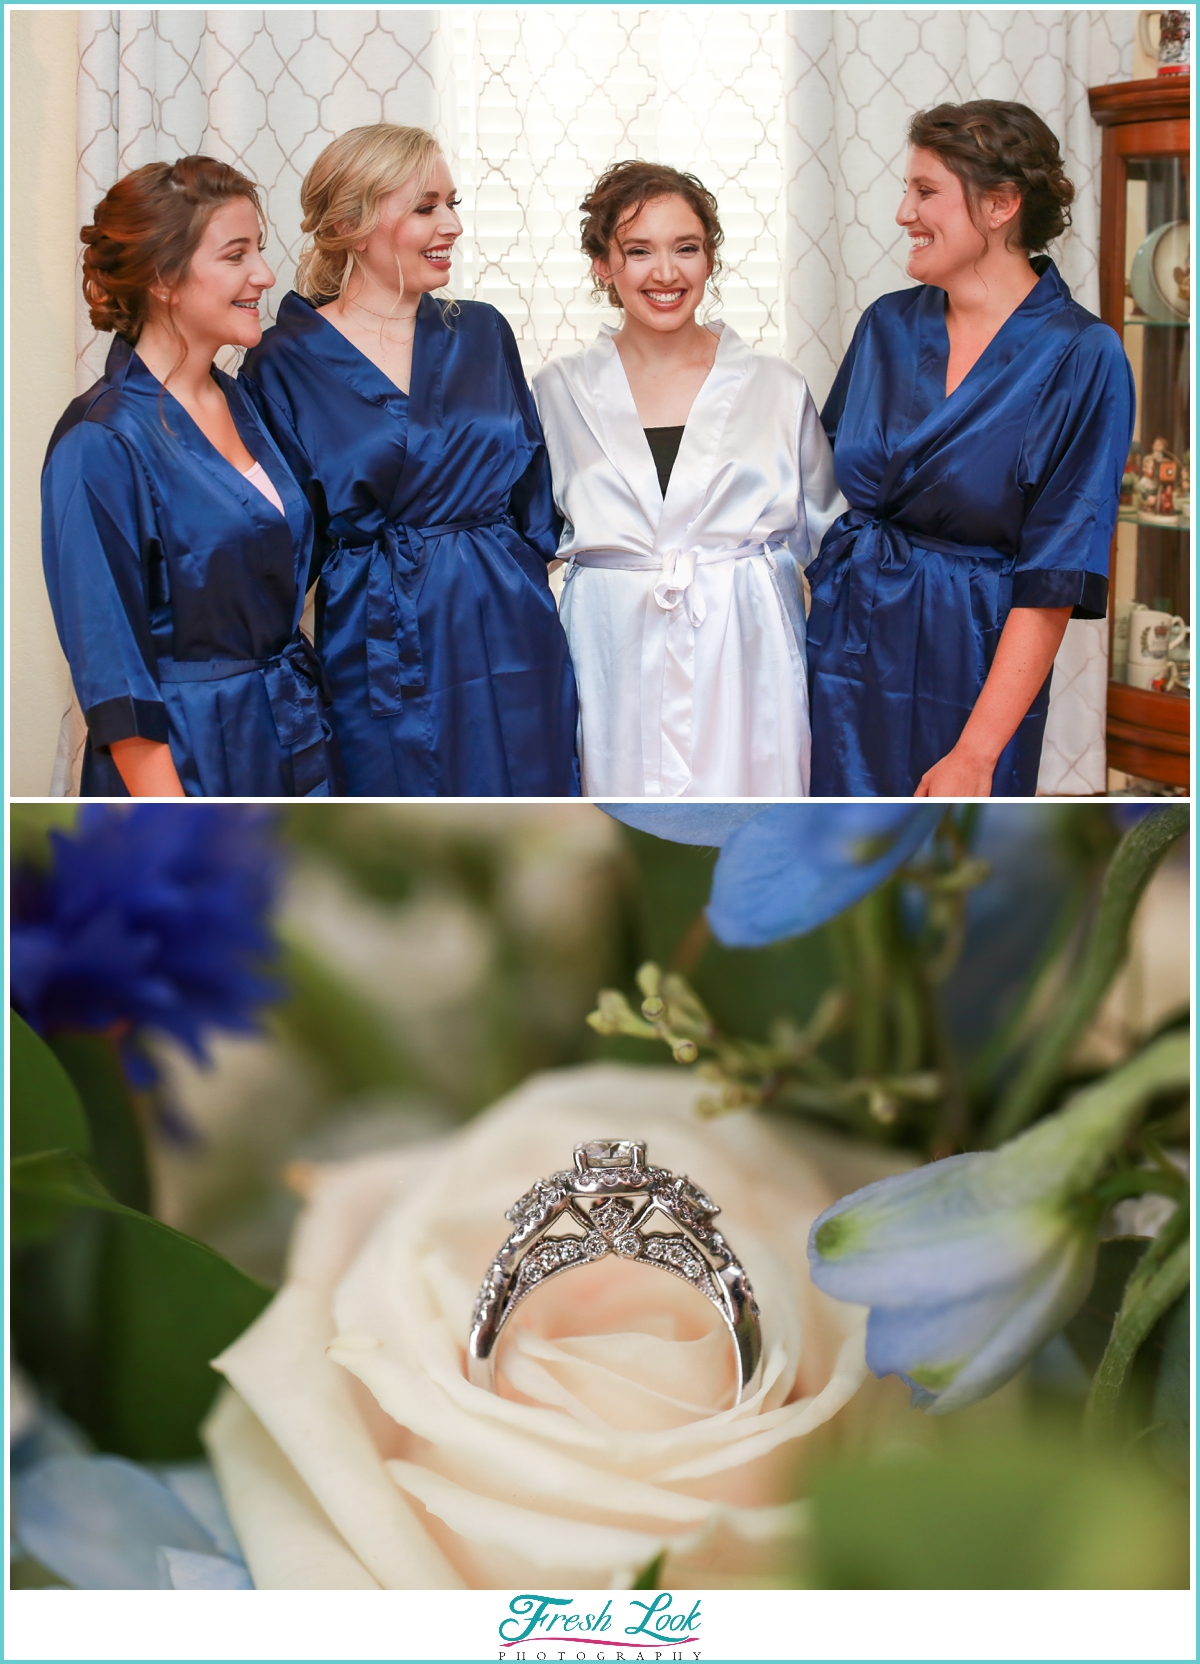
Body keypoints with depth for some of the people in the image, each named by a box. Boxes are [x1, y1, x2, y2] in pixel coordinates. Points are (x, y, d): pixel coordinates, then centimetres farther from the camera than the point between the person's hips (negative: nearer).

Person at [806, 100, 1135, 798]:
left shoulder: (1082, 356, -10)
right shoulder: (889, 324, 5)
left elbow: (1053, 582, -15)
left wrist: (977, 753, -19)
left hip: (974, 664, -4)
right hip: (844, 644, 4)